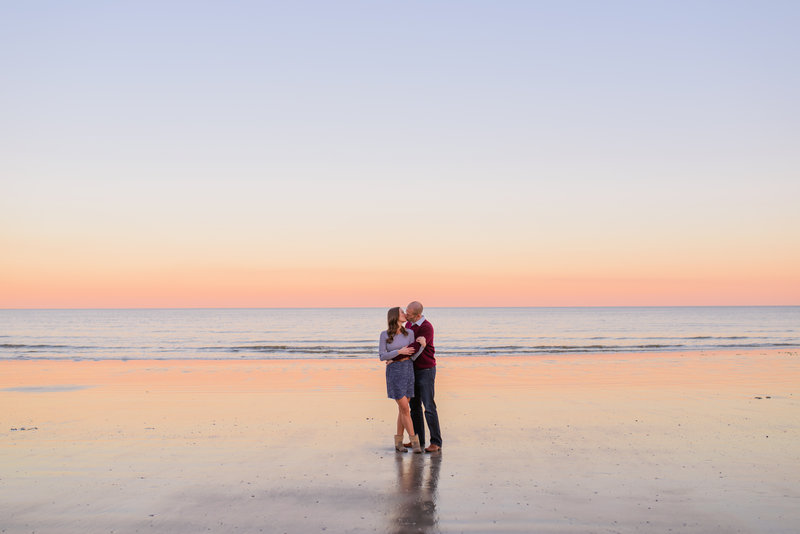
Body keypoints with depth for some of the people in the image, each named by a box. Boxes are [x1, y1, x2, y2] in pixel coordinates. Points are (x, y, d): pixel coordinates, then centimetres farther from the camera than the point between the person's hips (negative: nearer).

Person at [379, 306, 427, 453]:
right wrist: (399, 352, -18)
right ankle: (415, 441, -1)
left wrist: (422, 345, -19)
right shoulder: (385, 335, -5)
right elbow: (382, 356, -7)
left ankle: (398, 443, 15)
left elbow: (413, 357, -2)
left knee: (403, 409, 6)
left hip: (408, 371, 4)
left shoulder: (409, 333, 3)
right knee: (405, 408, -8)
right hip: (394, 372, -4)